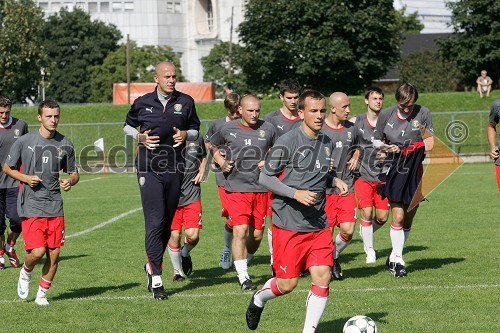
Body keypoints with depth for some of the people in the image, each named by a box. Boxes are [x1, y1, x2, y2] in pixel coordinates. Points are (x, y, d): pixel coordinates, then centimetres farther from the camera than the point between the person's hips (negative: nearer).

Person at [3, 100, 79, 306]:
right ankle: (25, 273, 21)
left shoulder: (65, 145, 4)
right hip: (31, 205, -3)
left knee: (54, 253, 1)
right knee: (37, 251, -13)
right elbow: (7, 167, 7)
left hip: (55, 206, 3)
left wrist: (70, 182, -8)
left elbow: (74, 173, 15)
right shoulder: (24, 142, -3)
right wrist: (26, 178, -10)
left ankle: (42, 294, 18)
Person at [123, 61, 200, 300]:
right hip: (149, 170, -3)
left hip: (174, 170, 3)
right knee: (155, 222, -12)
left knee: (167, 224, 9)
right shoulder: (143, 103, 2)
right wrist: (140, 137, -3)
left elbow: (195, 128, 17)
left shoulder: (185, 102, 5)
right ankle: (156, 279, -11)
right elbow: (128, 126, 18)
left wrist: (185, 134, -6)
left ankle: (152, 265, 30)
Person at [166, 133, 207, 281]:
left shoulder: (197, 138, 4)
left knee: (193, 235, -8)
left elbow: (203, 157, 24)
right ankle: (177, 271, 23)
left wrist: (202, 171, 6)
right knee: (174, 235, 2)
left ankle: (185, 254, 27)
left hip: (192, 195, 2)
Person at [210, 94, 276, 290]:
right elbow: (212, 145, 18)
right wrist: (220, 161, 2)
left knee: (257, 235, 6)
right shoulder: (228, 129, 0)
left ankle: (241, 264, 33)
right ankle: (243, 277, -9)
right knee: (240, 231, -14)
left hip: (261, 188, 3)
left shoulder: (268, 129, 3)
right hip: (236, 188, -2)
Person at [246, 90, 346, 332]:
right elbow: (265, 177, -10)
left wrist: (335, 180, 3)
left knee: (322, 278, -7)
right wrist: (296, 194, -20)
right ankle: (259, 299, 34)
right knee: (287, 285, 1)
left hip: (318, 225, 5)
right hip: (288, 225, -5)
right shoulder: (287, 142, -11)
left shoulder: (327, 143, 9)